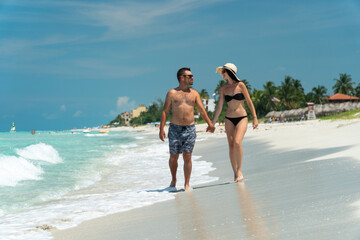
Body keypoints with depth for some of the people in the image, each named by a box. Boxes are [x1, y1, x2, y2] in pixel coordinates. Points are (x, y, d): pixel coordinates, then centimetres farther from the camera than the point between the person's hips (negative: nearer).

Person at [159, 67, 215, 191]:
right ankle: (173, 179, 27)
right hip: (175, 128, -1)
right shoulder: (172, 93, 3)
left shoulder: (194, 93, 10)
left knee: (187, 156, -4)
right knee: (174, 157, 4)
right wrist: (161, 129, -5)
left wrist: (210, 124, 0)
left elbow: (202, 110, 10)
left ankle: (187, 184, 2)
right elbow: (165, 111, 2)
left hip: (190, 128, 1)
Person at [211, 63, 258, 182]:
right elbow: (219, 106, 6)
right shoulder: (223, 88, 4)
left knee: (237, 143, -21)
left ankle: (239, 170, -7)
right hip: (229, 119, 4)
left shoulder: (240, 85, -5)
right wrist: (212, 123, 4)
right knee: (231, 146, 0)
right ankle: (235, 173, 10)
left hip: (241, 118, -3)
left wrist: (255, 117, -5)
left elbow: (249, 102, -1)